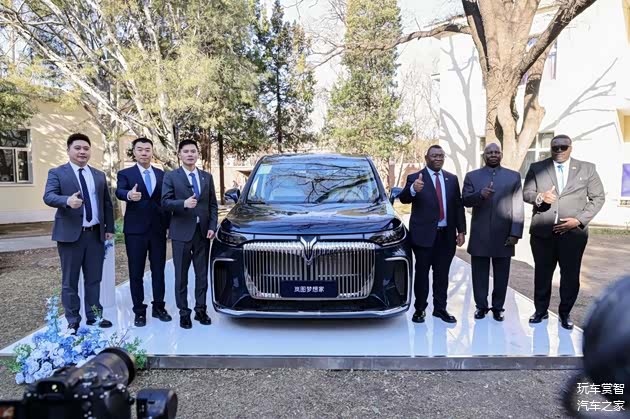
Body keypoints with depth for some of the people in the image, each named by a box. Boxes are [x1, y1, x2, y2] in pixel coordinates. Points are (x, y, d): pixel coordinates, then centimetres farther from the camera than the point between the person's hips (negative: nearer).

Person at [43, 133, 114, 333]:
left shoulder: (99, 175, 13)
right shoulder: (57, 173, 0)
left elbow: (107, 203, 15)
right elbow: (48, 196, -14)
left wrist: (109, 228, 9)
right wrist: (67, 200, -35)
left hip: (95, 234, 4)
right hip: (70, 234, -3)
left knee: (94, 279, 11)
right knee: (70, 281, 6)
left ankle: (94, 316, 24)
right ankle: (73, 321, 18)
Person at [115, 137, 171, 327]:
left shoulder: (162, 174, 10)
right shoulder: (125, 173, 1)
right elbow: (119, 191, -19)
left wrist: (169, 225, 4)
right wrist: (129, 195, -42)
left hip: (158, 229, 3)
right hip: (135, 230, -2)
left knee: (159, 271, 10)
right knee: (136, 273, 5)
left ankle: (158, 307, 22)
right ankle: (139, 311, 16)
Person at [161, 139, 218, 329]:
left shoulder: (207, 177, 11)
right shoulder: (171, 176, 1)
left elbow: (213, 205, 9)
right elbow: (165, 201, -7)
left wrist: (212, 227, -2)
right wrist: (184, 203, -24)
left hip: (203, 232, 3)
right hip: (182, 233, -3)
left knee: (202, 274, 10)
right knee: (181, 276, 6)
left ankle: (200, 310, 22)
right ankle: (184, 313, 17)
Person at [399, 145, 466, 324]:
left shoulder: (452, 179, 11)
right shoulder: (414, 178, -3)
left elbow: (458, 206, 12)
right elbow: (403, 199, -19)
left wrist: (461, 230, 5)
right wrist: (413, 189, -41)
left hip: (447, 235, 4)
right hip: (424, 234, -4)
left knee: (442, 274, 11)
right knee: (422, 272, 4)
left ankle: (440, 308, 22)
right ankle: (420, 309, 15)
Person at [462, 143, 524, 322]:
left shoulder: (514, 176, 7)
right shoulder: (472, 176, 8)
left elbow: (518, 207, 2)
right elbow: (465, 200, -4)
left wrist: (515, 233, -6)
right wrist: (480, 195, -25)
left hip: (504, 235, 0)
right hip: (479, 236, 0)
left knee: (501, 274, 8)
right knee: (479, 273, 7)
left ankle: (498, 307, 21)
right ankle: (481, 306, 20)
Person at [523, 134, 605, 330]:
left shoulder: (587, 169, 9)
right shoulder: (536, 168, 9)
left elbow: (598, 198, 7)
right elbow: (526, 193, 5)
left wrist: (579, 220, -6)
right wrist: (540, 197, -19)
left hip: (573, 232, 0)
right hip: (542, 232, 0)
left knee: (570, 275, 4)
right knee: (542, 273, 7)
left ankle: (565, 313, 21)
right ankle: (541, 310, 23)